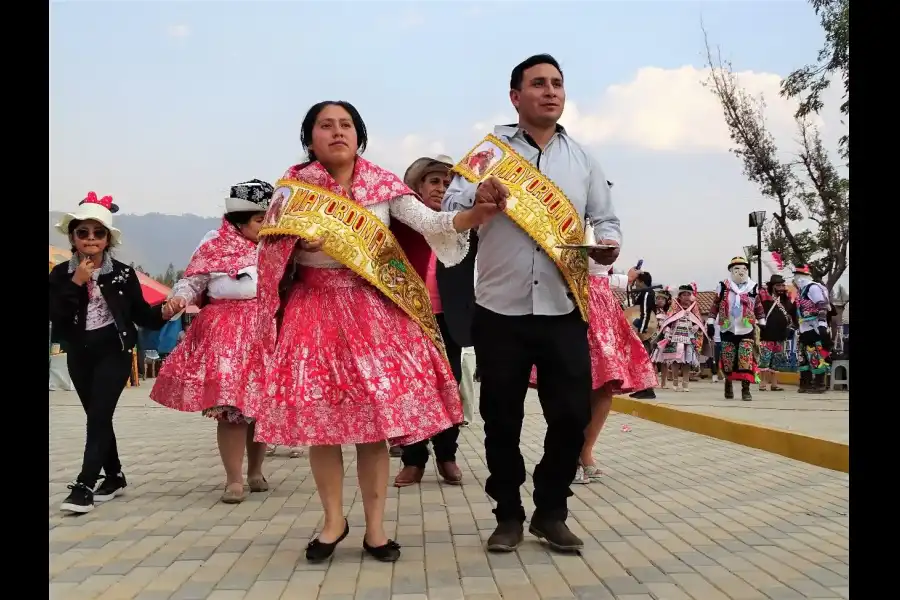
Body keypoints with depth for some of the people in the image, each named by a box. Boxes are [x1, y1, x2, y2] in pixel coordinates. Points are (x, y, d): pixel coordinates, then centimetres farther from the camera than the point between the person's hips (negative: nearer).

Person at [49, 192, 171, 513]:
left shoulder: (123, 274, -5)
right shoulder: (60, 274, 0)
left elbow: (141, 314, -2)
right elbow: (55, 316, -12)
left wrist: (162, 313, -21)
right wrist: (76, 284, -18)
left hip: (114, 352, -3)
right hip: (79, 355, 4)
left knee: (99, 415, -12)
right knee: (97, 417, 13)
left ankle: (84, 486, -13)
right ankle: (114, 476, 28)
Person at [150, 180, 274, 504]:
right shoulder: (215, 246, 0)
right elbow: (192, 281, 0)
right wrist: (178, 298, -18)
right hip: (226, 334, -4)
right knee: (230, 405, -9)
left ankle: (255, 471, 25)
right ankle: (234, 479, 0)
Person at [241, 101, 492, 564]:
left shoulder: (383, 184, 4)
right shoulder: (293, 187, 6)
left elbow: (427, 221, -10)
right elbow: (271, 246, 4)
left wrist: (473, 215, -27)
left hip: (373, 311, 0)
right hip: (314, 309, 0)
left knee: (375, 421, -2)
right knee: (320, 420, 1)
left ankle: (375, 527, 11)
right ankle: (333, 520, 19)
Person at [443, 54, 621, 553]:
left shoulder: (582, 158, 12)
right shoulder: (490, 150, 3)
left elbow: (605, 218, 15)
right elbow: (450, 206, -6)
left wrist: (608, 244, -8)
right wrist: (477, 199, -29)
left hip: (564, 310, 2)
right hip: (500, 310, -2)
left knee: (572, 415, 2)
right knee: (502, 418, 6)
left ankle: (551, 512, 21)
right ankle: (508, 516, 22)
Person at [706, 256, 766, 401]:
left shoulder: (753, 287, 4)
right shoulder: (724, 286, -1)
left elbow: (758, 307, 12)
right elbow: (715, 305, 3)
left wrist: (762, 324, 11)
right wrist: (710, 323, 0)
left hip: (747, 330, 0)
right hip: (728, 330, 0)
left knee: (746, 360, -10)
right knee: (728, 360, 4)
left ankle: (745, 389, -7)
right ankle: (728, 384, 25)